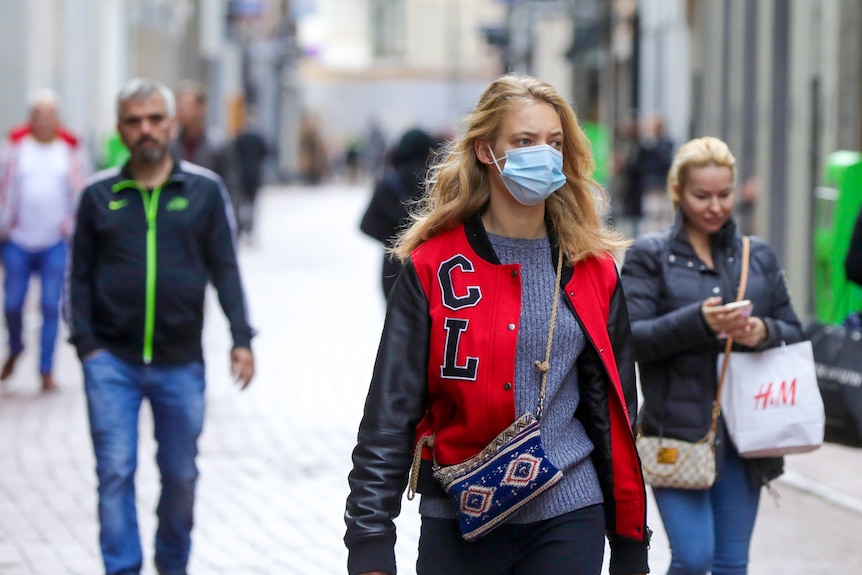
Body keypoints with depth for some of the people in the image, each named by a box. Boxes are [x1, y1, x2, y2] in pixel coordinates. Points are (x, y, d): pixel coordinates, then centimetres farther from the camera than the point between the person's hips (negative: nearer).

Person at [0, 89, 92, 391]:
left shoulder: (72, 148, 4)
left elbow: (80, 190, 8)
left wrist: (72, 224, 0)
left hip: (56, 241, 0)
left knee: (51, 306, -4)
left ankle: (47, 370, 4)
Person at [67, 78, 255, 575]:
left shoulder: (205, 190, 4)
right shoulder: (99, 195, 5)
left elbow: (225, 269, 4)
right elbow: (80, 276, 7)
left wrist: (242, 338, -5)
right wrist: (85, 343, -2)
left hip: (181, 363, 1)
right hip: (112, 361, 0)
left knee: (181, 476, 9)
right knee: (116, 472, -6)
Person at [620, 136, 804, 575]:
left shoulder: (758, 256, 12)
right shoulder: (649, 255, 1)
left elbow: (794, 333, 13)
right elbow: (628, 338, -10)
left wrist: (765, 332, -10)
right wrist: (697, 321, -25)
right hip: (679, 431, -4)